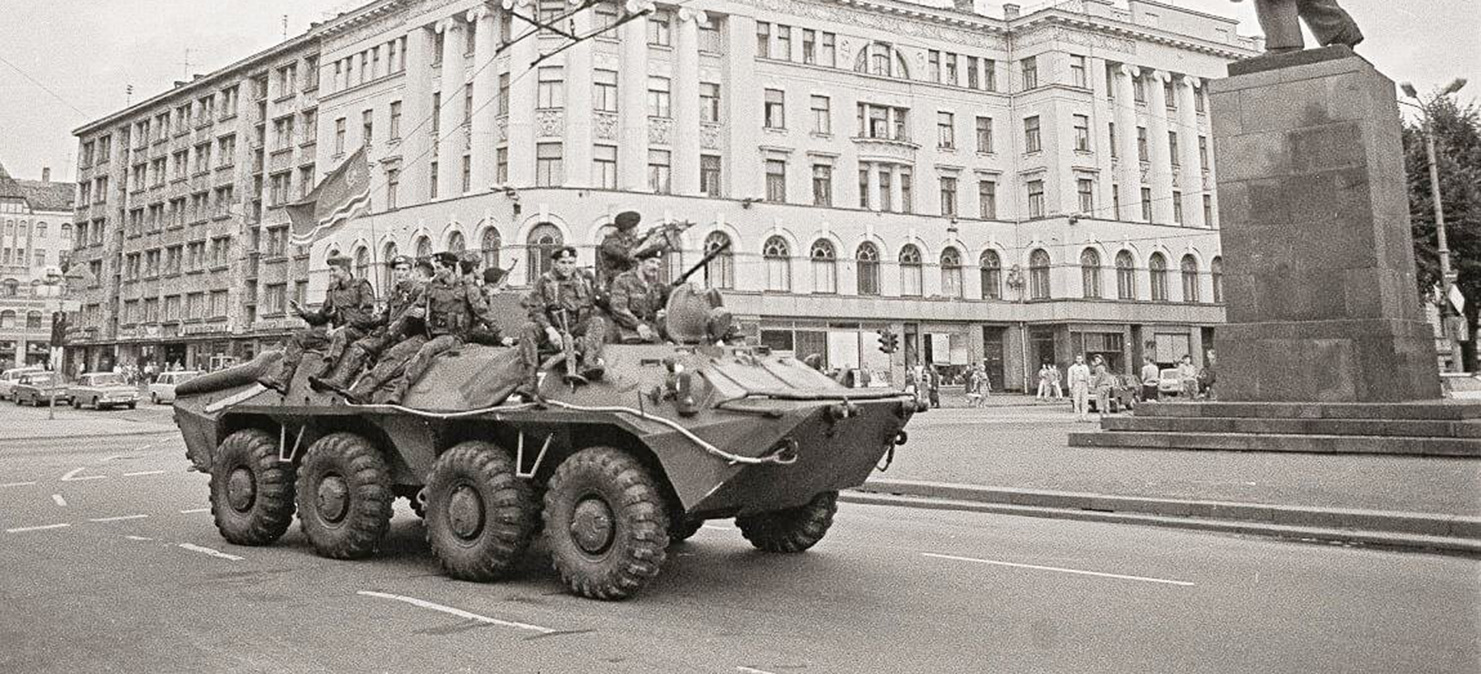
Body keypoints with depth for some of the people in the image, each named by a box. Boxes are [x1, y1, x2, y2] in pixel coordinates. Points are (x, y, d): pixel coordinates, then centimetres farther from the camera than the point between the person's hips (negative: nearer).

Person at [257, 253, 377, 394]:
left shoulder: (362, 286, -1)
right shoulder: (333, 291, 19)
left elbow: (366, 315, -12)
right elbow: (322, 317, 20)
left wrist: (342, 327, -19)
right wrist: (303, 312, 2)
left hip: (357, 330, -7)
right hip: (336, 330, 7)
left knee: (340, 336, -41)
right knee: (299, 337, -6)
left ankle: (319, 375, -57)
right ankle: (281, 380, -16)